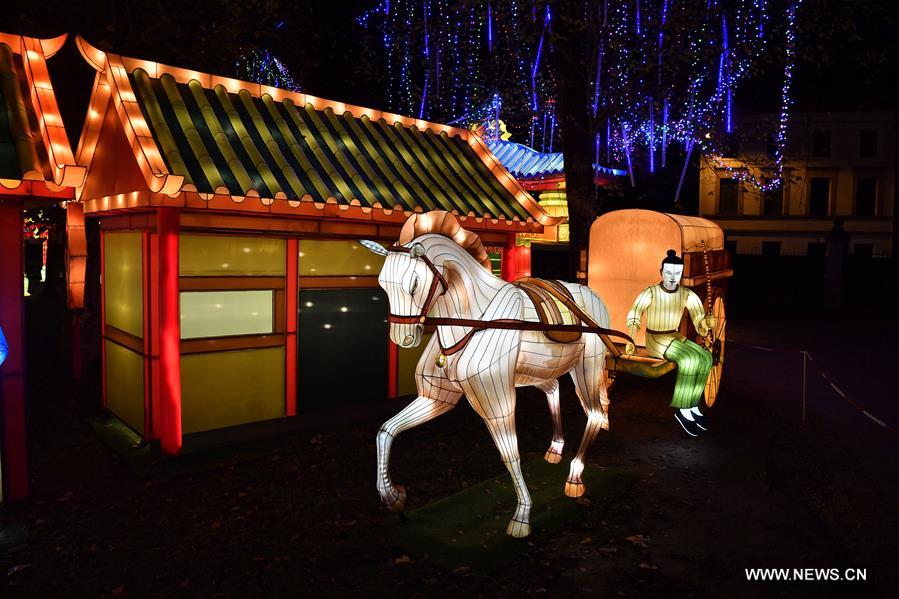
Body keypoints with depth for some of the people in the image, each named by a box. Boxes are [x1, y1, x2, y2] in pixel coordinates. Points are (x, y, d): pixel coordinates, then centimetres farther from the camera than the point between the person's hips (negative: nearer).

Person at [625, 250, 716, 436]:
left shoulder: (688, 295, -4)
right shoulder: (650, 293, -16)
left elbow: (700, 324, -7)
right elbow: (633, 316, -15)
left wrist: (707, 323, -30)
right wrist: (630, 341, -27)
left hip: (675, 337, 5)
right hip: (655, 339, -5)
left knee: (705, 357, -20)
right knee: (689, 359, -27)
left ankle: (693, 405, -10)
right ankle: (683, 410, -15)